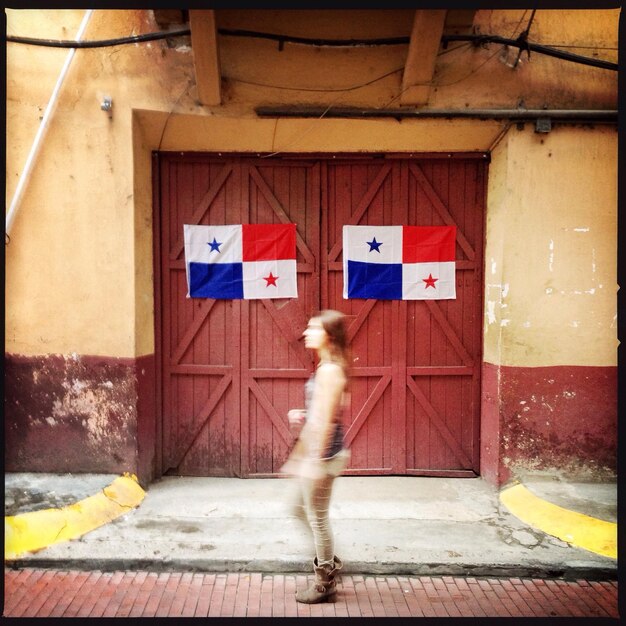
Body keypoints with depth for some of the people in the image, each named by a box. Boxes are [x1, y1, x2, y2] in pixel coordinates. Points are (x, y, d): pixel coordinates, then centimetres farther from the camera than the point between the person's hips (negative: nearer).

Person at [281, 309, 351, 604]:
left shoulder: (328, 370, -21)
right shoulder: (329, 367, 9)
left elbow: (325, 420, -22)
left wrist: (316, 462, -21)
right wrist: (302, 416, 5)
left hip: (322, 455, -10)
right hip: (316, 452, 10)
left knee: (317, 517, 6)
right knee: (303, 508, 23)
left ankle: (325, 582, 23)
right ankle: (329, 562, 36)